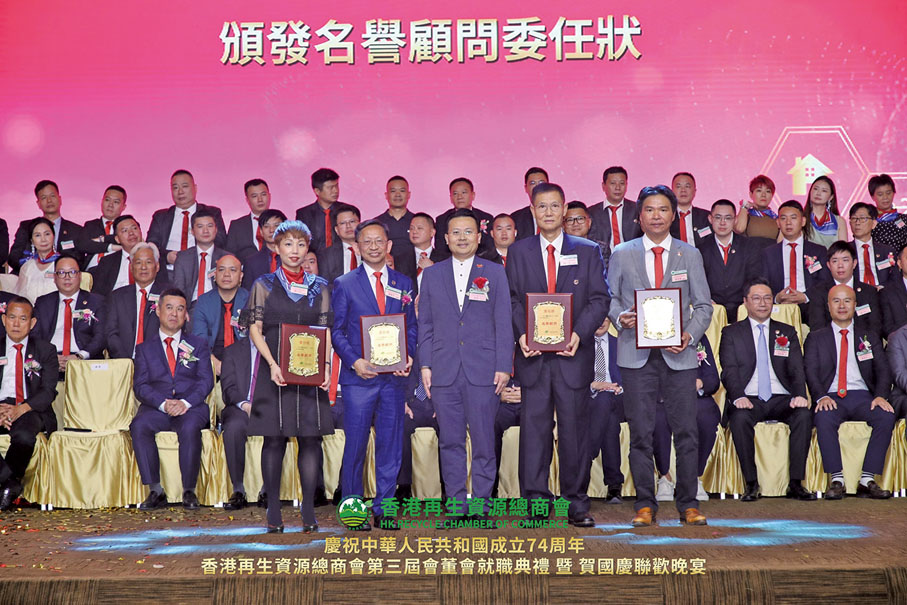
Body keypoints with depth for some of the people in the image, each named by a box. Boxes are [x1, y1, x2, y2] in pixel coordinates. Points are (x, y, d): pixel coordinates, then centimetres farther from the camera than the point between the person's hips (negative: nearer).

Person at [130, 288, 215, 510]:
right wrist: (164, 403, -14)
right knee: (138, 426, -32)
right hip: (156, 408, 1)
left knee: (190, 427, -36)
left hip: (190, 408, -1)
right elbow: (140, 386, 6)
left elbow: (206, 381, 6)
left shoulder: (198, 345, 19)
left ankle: (189, 491, -25)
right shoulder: (145, 348, 19)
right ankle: (155, 490, -26)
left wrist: (186, 402, -13)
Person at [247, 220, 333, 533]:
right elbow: (256, 329, 2)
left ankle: (308, 508, 4)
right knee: (274, 439, -1)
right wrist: (273, 364, -12)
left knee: (311, 437, -3)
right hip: (274, 371, -1)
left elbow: (326, 331, 10)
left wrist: (326, 365, -6)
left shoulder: (319, 287, 12)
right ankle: (273, 510, 7)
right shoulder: (264, 284, 8)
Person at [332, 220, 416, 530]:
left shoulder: (404, 283, 12)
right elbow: (337, 331, 2)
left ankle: (384, 508, 17)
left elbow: (412, 327, 13)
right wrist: (355, 361, -13)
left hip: (394, 377, 3)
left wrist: (408, 356, -5)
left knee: (390, 444, 6)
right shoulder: (344, 284, 4)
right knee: (355, 445, 1)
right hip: (358, 376, -2)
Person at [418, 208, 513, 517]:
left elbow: (503, 323, 3)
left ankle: (481, 503, 11)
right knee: (450, 441, 5)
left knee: (484, 441, 0)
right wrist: (424, 365, 3)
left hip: (483, 371, -2)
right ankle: (456, 502, 14)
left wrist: (504, 366, -4)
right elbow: (424, 324, 12)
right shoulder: (432, 274, 12)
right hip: (443, 372, 2)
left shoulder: (495, 272, 7)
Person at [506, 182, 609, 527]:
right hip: (533, 353, 0)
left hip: (573, 353, 0)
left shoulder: (588, 251, 9)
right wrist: (522, 333, -10)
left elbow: (599, 300, 3)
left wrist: (579, 333, -13)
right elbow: (512, 300, 7)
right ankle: (534, 502, 7)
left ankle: (576, 502, 12)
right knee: (534, 426, 0)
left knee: (575, 426, 3)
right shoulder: (518, 252, 11)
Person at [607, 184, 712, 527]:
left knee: (686, 431, 0)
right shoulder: (621, 255, 9)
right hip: (636, 354, 0)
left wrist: (690, 335, -8)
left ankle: (688, 505, 12)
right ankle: (645, 505, 10)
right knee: (641, 433, 1)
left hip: (678, 354, 1)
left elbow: (704, 305, 9)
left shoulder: (690, 255, 10)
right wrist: (620, 317, -11)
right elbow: (610, 298, 11)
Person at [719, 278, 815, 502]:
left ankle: (796, 483, -23)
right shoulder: (731, 333, 11)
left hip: (781, 400, 2)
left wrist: (800, 395, -15)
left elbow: (797, 370, 7)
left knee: (804, 414, -29)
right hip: (748, 400, -2)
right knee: (740, 417, -35)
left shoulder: (787, 332, 18)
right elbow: (729, 371, -2)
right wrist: (738, 397, -22)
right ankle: (751, 483, -25)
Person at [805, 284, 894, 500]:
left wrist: (881, 396, -12)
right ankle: (836, 480, -30)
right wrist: (822, 397, -18)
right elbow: (811, 373, 3)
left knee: (886, 417, -30)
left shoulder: (869, 338, 21)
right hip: (832, 397, -1)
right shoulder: (816, 338, 16)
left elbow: (883, 370, 9)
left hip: (863, 396, 2)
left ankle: (867, 480, -27)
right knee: (824, 418, -35)